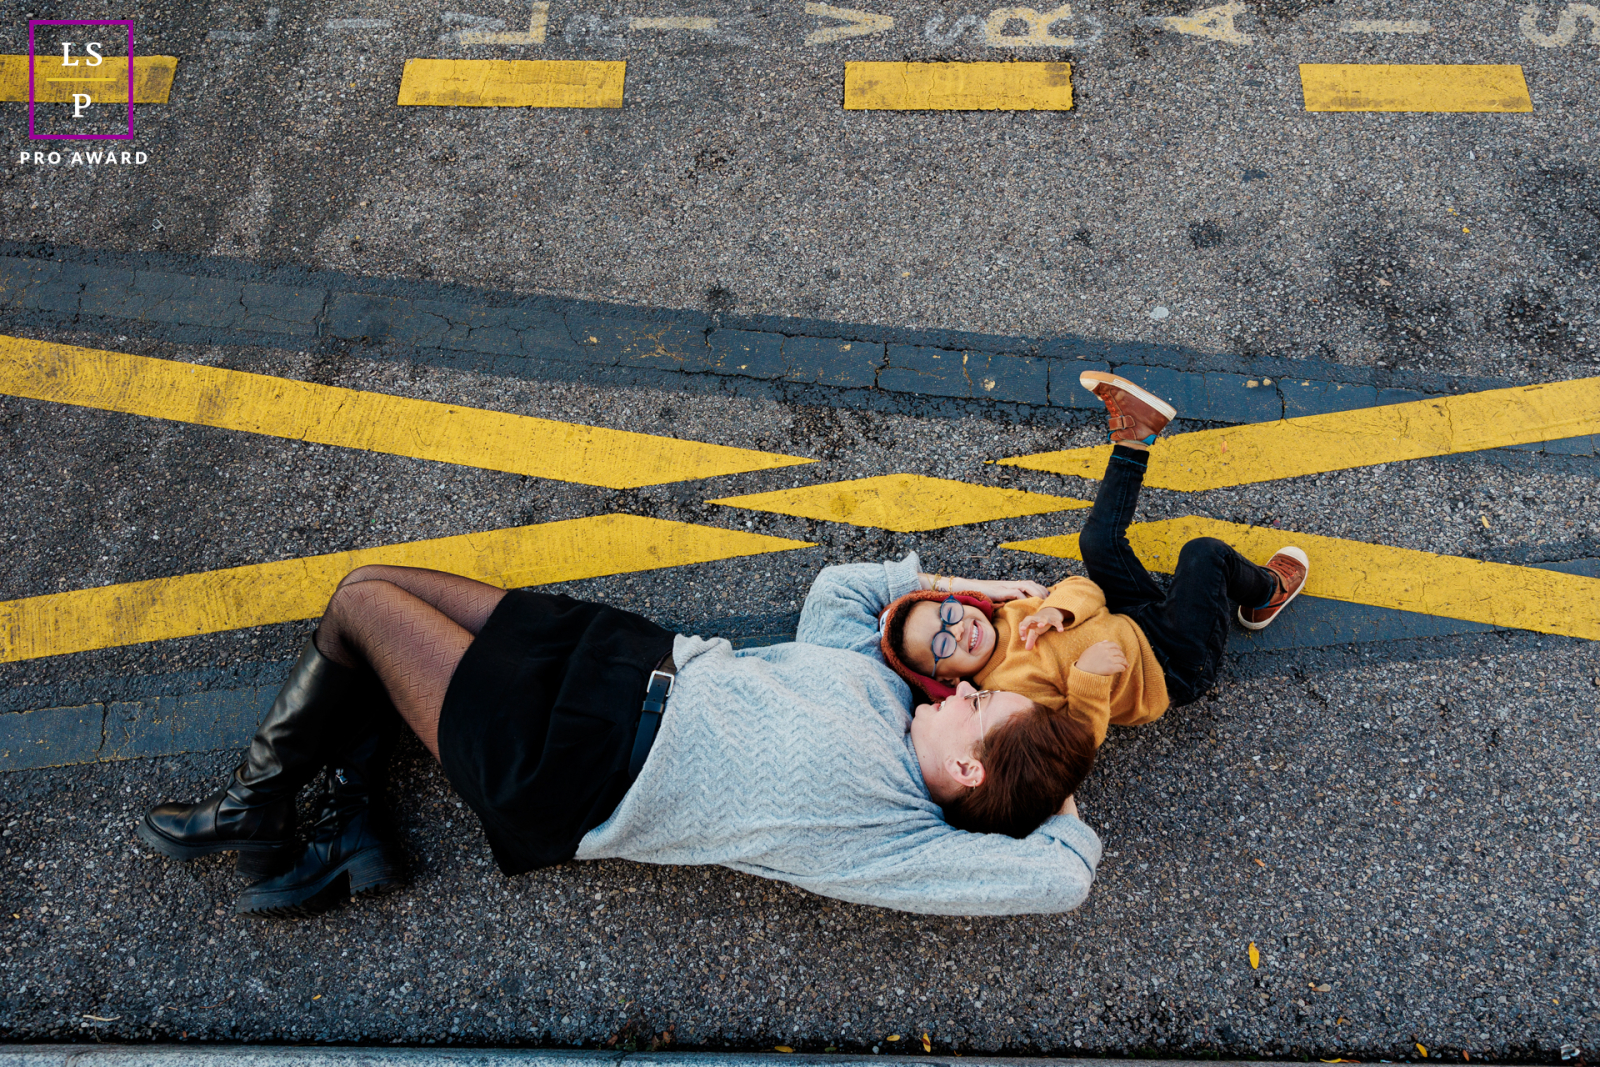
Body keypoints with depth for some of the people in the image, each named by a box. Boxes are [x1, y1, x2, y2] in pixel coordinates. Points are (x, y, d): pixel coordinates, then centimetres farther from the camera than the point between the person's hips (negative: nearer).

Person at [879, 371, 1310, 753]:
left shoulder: (1007, 616, -7)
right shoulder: (1013, 687, -30)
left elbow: (1083, 589, -5)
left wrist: (1057, 608, -27)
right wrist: (1086, 677, -44)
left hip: (1133, 626, 7)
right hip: (1171, 671, -7)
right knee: (1206, 554, -17)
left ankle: (1135, 437, 24)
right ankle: (1266, 591, 17)